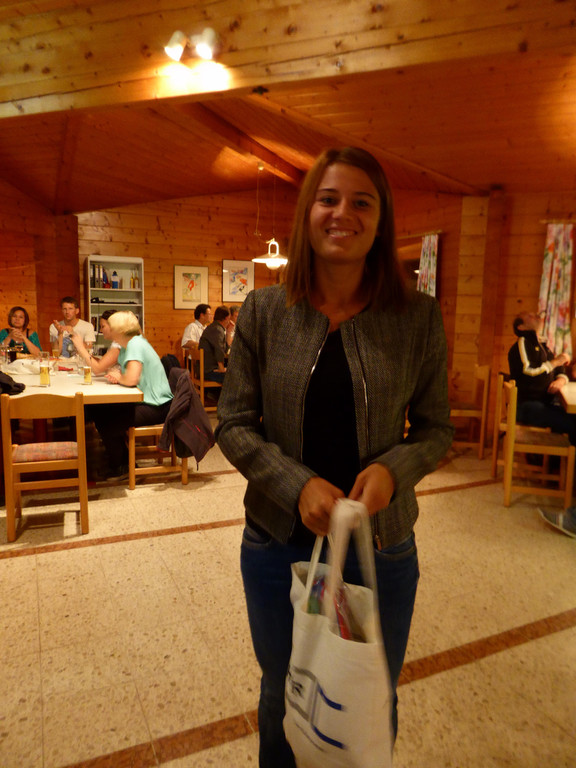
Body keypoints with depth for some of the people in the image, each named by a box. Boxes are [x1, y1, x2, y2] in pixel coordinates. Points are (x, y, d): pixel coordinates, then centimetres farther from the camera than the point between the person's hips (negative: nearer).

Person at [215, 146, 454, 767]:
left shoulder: (418, 317, -7)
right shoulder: (263, 310, -6)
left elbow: (436, 429, 0)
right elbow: (232, 424, -5)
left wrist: (393, 468, -20)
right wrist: (298, 484, -20)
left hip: (382, 546, 0)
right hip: (278, 541, 1)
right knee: (283, 694, 25)